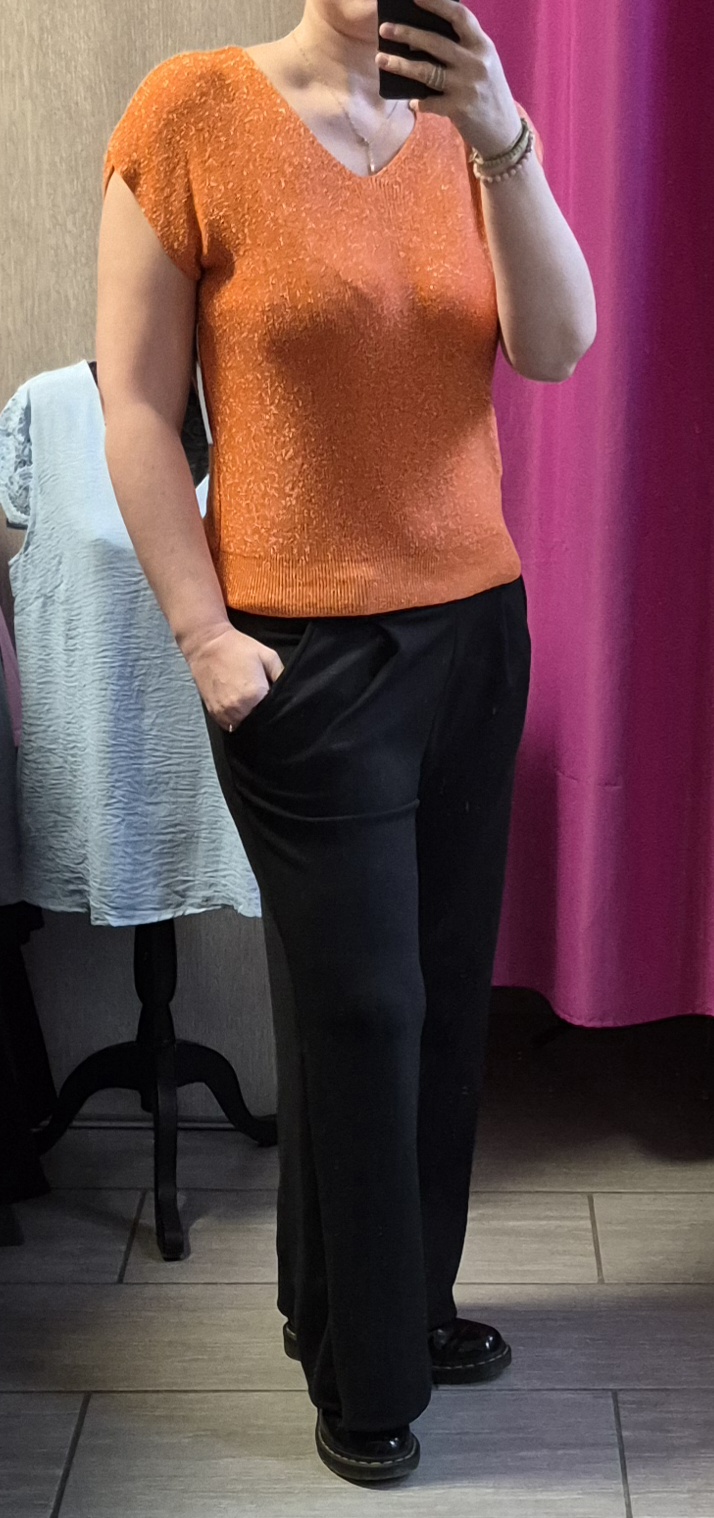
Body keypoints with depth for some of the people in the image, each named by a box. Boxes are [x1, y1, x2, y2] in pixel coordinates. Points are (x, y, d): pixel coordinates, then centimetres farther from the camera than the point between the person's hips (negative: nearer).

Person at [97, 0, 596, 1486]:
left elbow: (557, 347, -5)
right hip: (310, 654, -5)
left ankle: (414, 1299, 34)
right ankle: (359, 1367, 25)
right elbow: (138, 404, -8)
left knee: (450, 995, 12)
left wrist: (503, 137, -17)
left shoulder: (457, 130, 7)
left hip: (477, 627, 5)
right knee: (361, 1013, 4)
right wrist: (206, 637, -13)